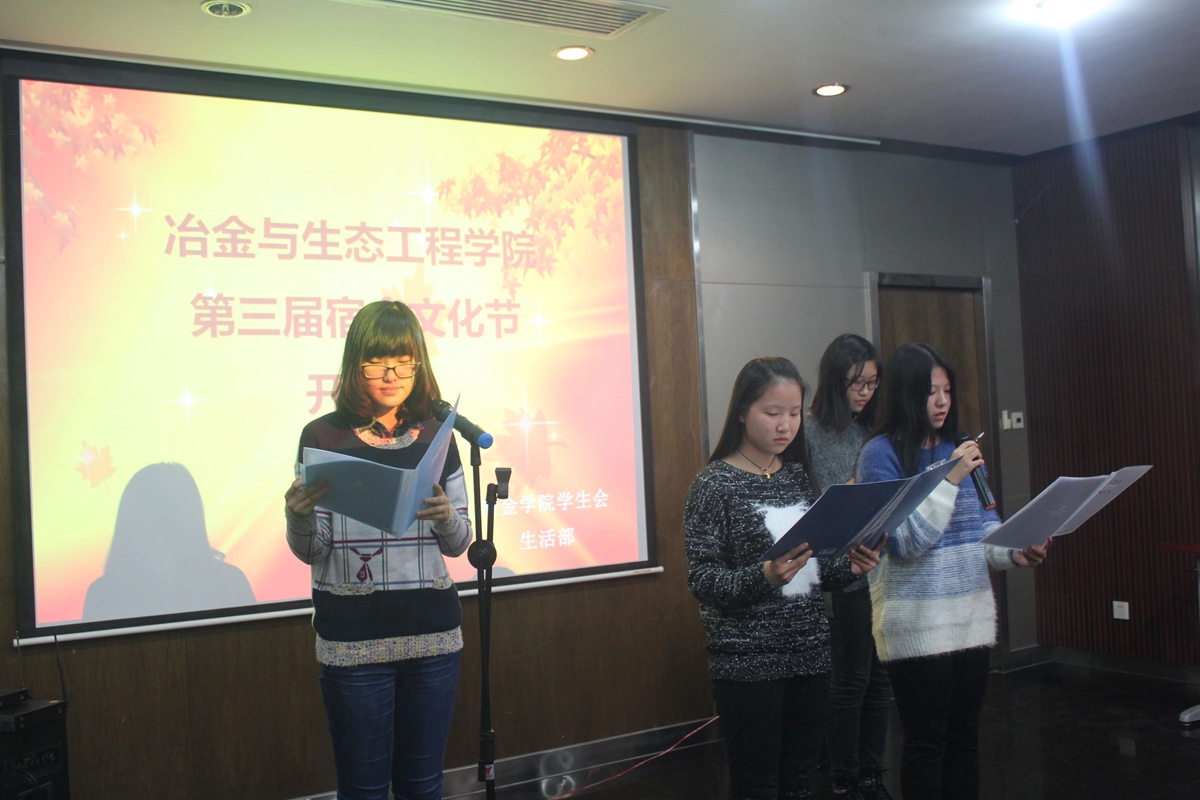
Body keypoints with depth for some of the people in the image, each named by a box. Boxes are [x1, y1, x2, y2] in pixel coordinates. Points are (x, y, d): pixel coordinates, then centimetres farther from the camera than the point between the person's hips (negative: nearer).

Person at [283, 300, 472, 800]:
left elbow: (458, 544, 11)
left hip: (433, 636, 3)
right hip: (353, 642, -2)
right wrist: (299, 517, -20)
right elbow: (310, 552, 0)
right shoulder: (323, 437, -2)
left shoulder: (436, 436, 7)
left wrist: (446, 517, -10)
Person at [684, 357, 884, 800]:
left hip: (810, 651, 6)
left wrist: (849, 566, -4)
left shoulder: (799, 475, 9)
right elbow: (702, 580, -14)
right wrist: (763, 577, -29)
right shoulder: (715, 484, -9)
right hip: (748, 662, -5)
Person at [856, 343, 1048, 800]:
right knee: (926, 742, 3)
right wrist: (951, 481, -20)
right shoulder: (881, 454, -10)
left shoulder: (959, 449, 8)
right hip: (917, 621, -6)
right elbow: (904, 542, -17)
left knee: (964, 736, 14)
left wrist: (1014, 552, -7)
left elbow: (984, 523, 13)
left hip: (972, 615, 6)